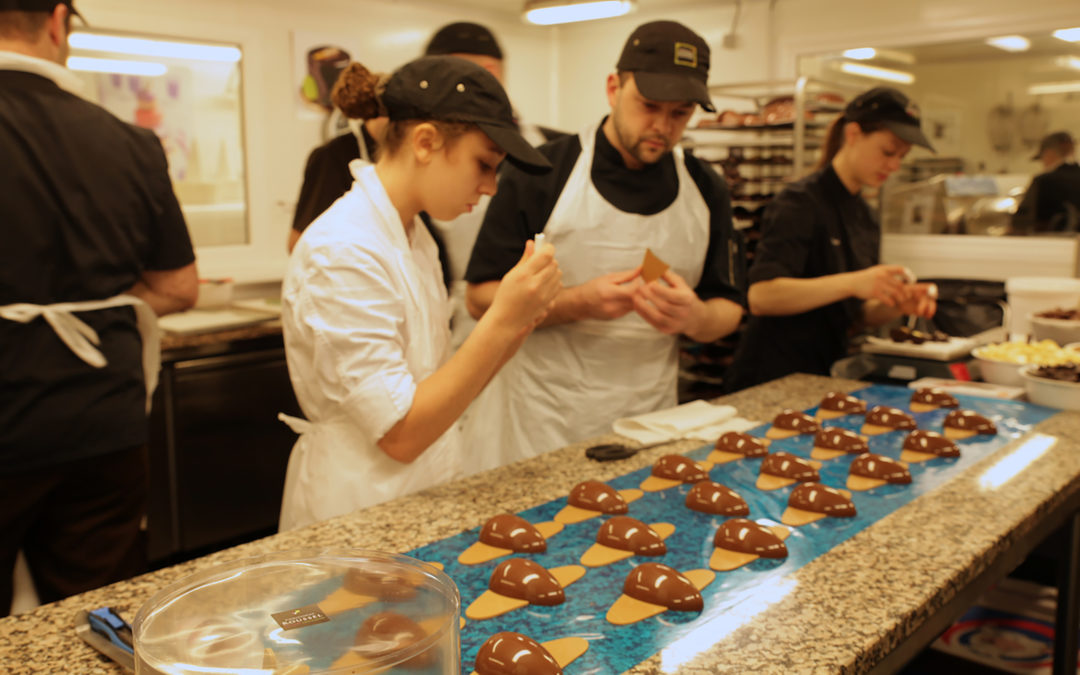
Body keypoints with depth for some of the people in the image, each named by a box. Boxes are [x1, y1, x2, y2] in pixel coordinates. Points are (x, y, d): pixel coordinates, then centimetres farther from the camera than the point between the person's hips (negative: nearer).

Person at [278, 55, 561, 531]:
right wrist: (500, 321, -27)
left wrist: (512, 329, -8)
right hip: (360, 511, -8)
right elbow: (401, 434, -23)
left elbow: (442, 391, 6)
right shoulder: (341, 251, -22)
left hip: (427, 490, 8)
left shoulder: (413, 238, 5)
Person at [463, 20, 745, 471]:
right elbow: (481, 298, -9)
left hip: (649, 417, 3)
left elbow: (728, 310, 8)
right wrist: (579, 303, -23)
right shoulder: (541, 174, -9)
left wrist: (696, 317, -16)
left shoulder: (705, 190, 3)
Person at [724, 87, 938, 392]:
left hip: (823, 377, 8)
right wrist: (852, 282, -32)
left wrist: (897, 303, -4)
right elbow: (761, 296, -26)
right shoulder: (800, 203, -14)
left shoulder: (864, 216, 11)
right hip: (772, 378, -8)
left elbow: (854, 314, 15)